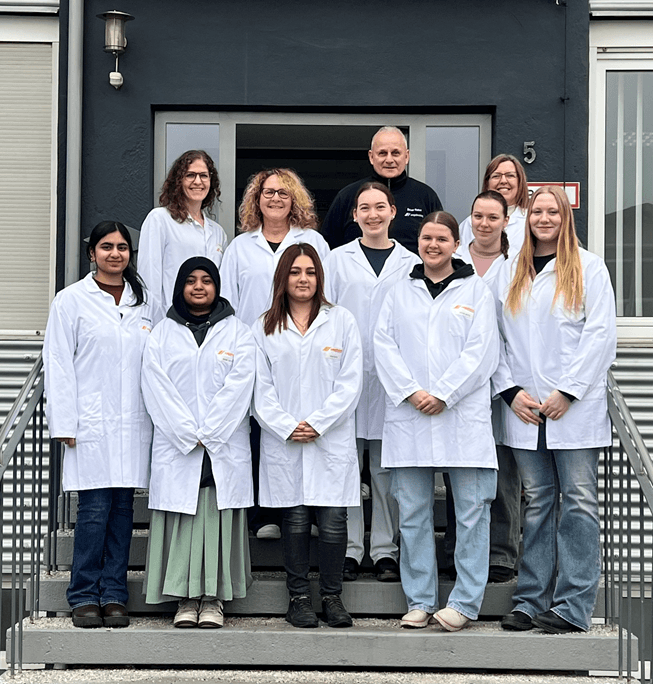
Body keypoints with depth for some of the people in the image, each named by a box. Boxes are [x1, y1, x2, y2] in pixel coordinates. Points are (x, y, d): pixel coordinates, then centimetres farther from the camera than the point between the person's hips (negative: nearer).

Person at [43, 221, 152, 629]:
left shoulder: (144, 302, 12)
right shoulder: (72, 300, 2)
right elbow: (59, 365, -1)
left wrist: (159, 417, 6)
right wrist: (64, 424, -7)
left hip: (134, 423, 3)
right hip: (92, 423, -3)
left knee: (123, 507, 5)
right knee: (95, 509, -6)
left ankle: (114, 595, 11)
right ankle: (85, 596, 4)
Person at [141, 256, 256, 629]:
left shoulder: (238, 333, 9)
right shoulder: (163, 334, 11)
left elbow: (238, 386, -2)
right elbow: (157, 389, 1)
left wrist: (207, 433, -11)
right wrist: (188, 434, -10)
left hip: (225, 444, -1)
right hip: (176, 445, 1)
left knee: (219, 517, -2)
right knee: (181, 518, -2)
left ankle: (214, 598, 3)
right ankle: (186, 598, 5)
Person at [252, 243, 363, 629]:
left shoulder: (342, 321, 7)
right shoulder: (266, 328, 10)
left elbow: (350, 381, 0)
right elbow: (262, 385, 5)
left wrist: (318, 423, -9)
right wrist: (287, 426, -8)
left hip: (332, 440, -1)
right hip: (283, 441, 1)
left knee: (333, 521, -3)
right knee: (295, 521, 4)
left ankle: (332, 597, 9)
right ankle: (299, 597, 13)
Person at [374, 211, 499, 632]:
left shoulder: (476, 290, 7)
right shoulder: (401, 293, 15)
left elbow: (481, 350, -2)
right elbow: (384, 345, 6)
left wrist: (442, 395, -10)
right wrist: (411, 392, -8)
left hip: (463, 414, -2)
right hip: (408, 415, 3)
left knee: (472, 510, -3)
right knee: (412, 513, 4)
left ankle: (465, 602, 4)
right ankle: (419, 601, 12)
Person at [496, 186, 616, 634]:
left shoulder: (588, 268, 3)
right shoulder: (510, 273, 13)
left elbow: (600, 334, -4)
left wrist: (568, 391, -10)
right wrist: (511, 391, -4)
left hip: (576, 408, -3)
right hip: (525, 409, 3)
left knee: (578, 503, -3)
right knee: (538, 504, 7)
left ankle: (573, 607, -1)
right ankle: (531, 602, 10)